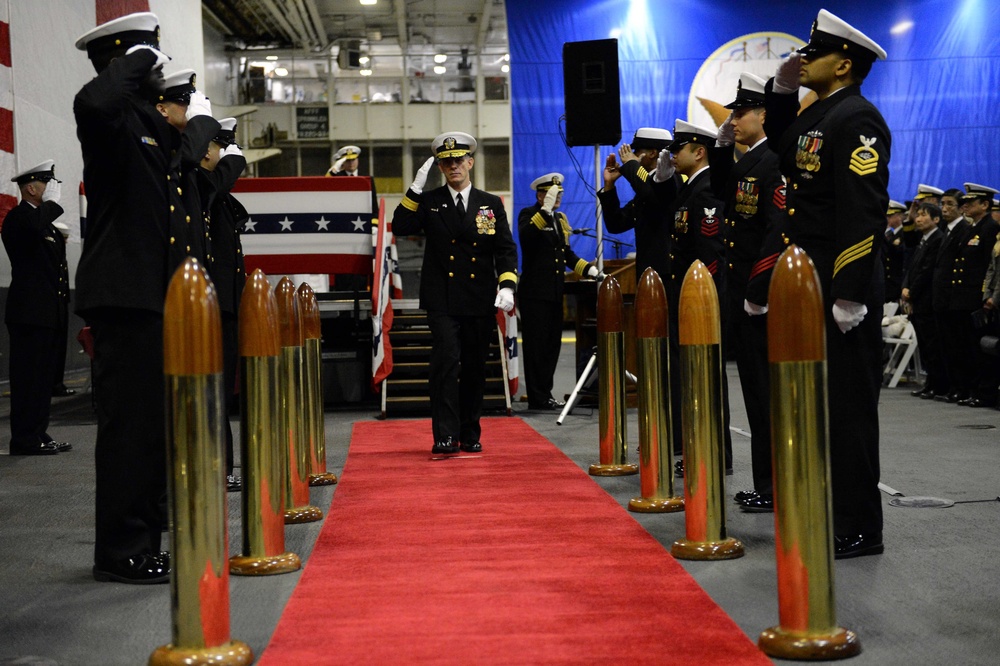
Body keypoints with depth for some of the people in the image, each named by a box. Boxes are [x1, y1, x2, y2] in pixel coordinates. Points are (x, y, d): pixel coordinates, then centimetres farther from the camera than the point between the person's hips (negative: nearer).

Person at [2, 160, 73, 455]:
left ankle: (38, 434, 17)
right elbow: (35, 226, -32)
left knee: (44, 376, 11)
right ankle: (24, 439, -4)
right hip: (30, 312, -9)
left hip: (49, 313, 10)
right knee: (28, 376, -7)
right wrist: (52, 202, -18)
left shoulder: (45, 218, 21)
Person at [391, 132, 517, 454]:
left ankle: (470, 435, 19)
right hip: (443, 302, -2)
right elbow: (401, 226, -7)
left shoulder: (492, 204, 10)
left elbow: (506, 249, 6)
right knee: (446, 362, -14)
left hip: (481, 303, 2)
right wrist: (416, 188, -11)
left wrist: (507, 286, -8)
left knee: (475, 369, 8)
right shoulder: (428, 201, 7)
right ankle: (445, 435, -12)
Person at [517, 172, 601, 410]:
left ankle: (545, 393, 19)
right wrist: (545, 211, -34)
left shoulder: (560, 219, 17)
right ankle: (538, 398, 1)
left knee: (552, 345, 11)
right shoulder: (529, 214, -5)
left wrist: (587, 268, 9)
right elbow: (525, 236, -27)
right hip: (535, 293, -8)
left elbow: (567, 252, 23)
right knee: (536, 346, -4)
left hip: (555, 292, 8)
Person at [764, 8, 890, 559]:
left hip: (843, 290, -10)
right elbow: (783, 151, 34)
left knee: (848, 405, -2)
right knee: (818, 403, 15)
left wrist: (849, 297, -25)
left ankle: (858, 530, 7)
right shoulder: (815, 115, 14)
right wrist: (781, 91, 18)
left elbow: (864, 211, -21)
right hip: (811, 287, 10)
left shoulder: (856, 118, -14)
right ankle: (832, 514, 26)